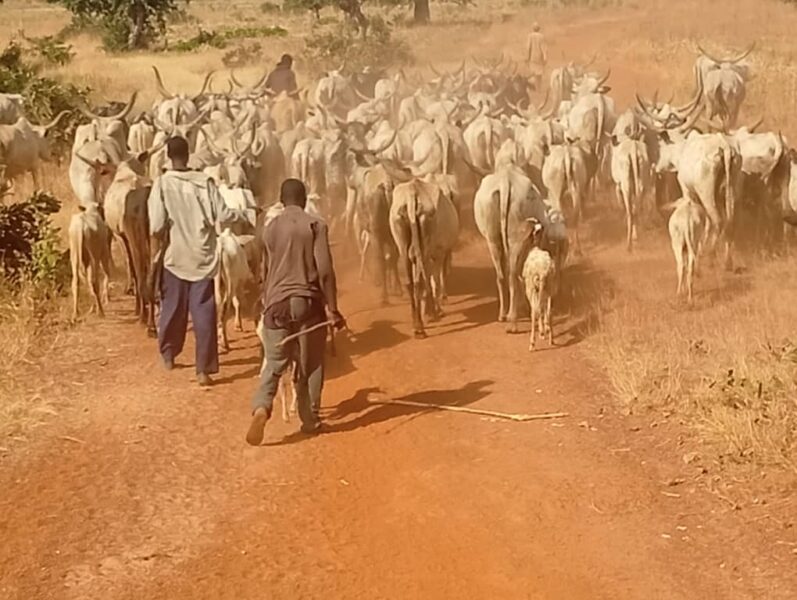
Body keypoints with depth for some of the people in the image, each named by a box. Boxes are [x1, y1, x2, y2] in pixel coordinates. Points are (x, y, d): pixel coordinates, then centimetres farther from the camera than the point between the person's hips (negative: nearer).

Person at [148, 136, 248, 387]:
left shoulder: (162, 183, -9)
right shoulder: (205, 182, -7)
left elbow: (157, 227, -14)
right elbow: (222, 216, -8)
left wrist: (160, 235, 9)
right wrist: (243, 215, 11)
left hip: (175, 257, 0)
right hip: (202, 257, 0)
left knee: (173, 309, 19)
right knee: (204, 314, 1)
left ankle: (168, 355, 36)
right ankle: (204, 369, -2)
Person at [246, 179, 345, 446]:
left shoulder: (270, 228, 9)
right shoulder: (315, 225, -4)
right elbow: (324, 269, -10)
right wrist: (332, 308, -6)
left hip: (276, 302, 3)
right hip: (307, 301, -3)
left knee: (274, 363, 5)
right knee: (310, 365, 9)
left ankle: (261, 407, -19)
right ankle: (310, 420, 15)